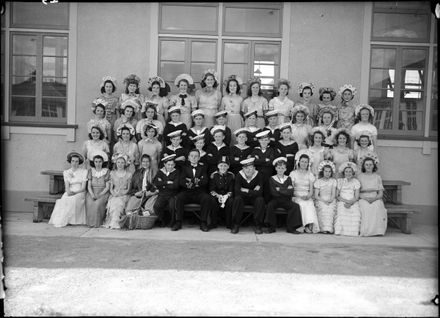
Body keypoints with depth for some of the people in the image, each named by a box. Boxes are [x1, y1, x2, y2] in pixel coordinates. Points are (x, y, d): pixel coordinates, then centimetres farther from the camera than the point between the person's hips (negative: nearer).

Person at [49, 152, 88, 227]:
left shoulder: (84, 172, 1)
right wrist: (68, 191, -21)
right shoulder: (66, 172, 11)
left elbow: (83, 188, -4)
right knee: (64, 200, -31)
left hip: (80, 193, -2)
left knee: (73, 199, -34)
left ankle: (62, 221, -27)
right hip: (70, 193, 2)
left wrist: (74, 192, -18)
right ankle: (58, 219, -28)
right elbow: (67, 186, 1)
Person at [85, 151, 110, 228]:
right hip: (92, 192, 2)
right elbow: (89, 186, 5)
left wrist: (100, 195, -16)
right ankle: (90, 222, -18)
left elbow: (107, 187, -2)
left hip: (103, 193, -2)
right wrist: (92, 195, -14)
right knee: (89, 203, -29)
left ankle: (98, 222, -20)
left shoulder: (106, 171, 2)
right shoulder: (91, 171, 10)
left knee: (98, 203, -32)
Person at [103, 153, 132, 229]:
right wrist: (113, 193, -9)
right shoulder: (112, 173, 13)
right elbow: (111, 187, 11)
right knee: (112, 202, -31)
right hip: (114, 195, 1)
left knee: (118, 202, -33)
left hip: (123, 195, -1)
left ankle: (114, 223, -28)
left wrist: (122, 193, -11)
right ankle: (113, 223, -27)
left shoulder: (128, 174, 7)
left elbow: (128, 188, 5)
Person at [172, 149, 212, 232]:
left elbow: (205, 181, -1)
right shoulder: (185, 167, 17)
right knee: (178, 197, -30)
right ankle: (178, 222, -22)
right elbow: (181, 181, 0)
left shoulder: (203, 168, 17)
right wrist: (195, 181, -19)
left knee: (207, 198, -31)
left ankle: (203, 223, -23)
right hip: (187, 192, 0)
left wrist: (191, 181, -17)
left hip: (200, 193, 0)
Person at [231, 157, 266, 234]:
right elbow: (237, 192, -24)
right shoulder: (239, 175, -12)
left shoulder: (259, 175, -13)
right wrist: (253, 192, -22)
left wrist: (246, 190, -21)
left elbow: (259, 192, -22)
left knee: (260, 199, -31)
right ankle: (236, 225, -20)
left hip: (254, 198, 0)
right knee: (237, 199, -32)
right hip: (243, 198, 0)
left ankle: (257, 226, -19)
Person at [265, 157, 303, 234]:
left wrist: (280, 190, -12)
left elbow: (291, 193, -5)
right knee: (270, 205, -32)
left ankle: (291, 228, -13)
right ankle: (272, 227, -17)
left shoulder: (288, 179, 9)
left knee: (295, 206, -25)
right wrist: (286, 190, -10)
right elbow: (273, 193, -10)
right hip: (276, 200, -2)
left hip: (286, 201, 2)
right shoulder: (272, 179, 4)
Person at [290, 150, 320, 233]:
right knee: (303, 204, -33)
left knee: (310, 204, -32)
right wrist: (293, 197, -15)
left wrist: (308, 196, -14)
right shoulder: (293, 173, 11)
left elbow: (311, 190, 7)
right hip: (296, 197, -1)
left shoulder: (310, 175, 16)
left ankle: (310, 225, -40)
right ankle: (307, 225, -37)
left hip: (307, 197, 2)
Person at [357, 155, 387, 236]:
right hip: (363, 199, -1)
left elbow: (381, 194, 9)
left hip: (376, 200, 1)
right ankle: (364, 230, -27)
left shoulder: (377, 177, 13)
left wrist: (374, 198, -13)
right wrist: (365, 198, -14)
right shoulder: (360, 176, 9)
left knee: (377, 207, -33)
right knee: (365, 208, -34)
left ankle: (376, 230, -25)